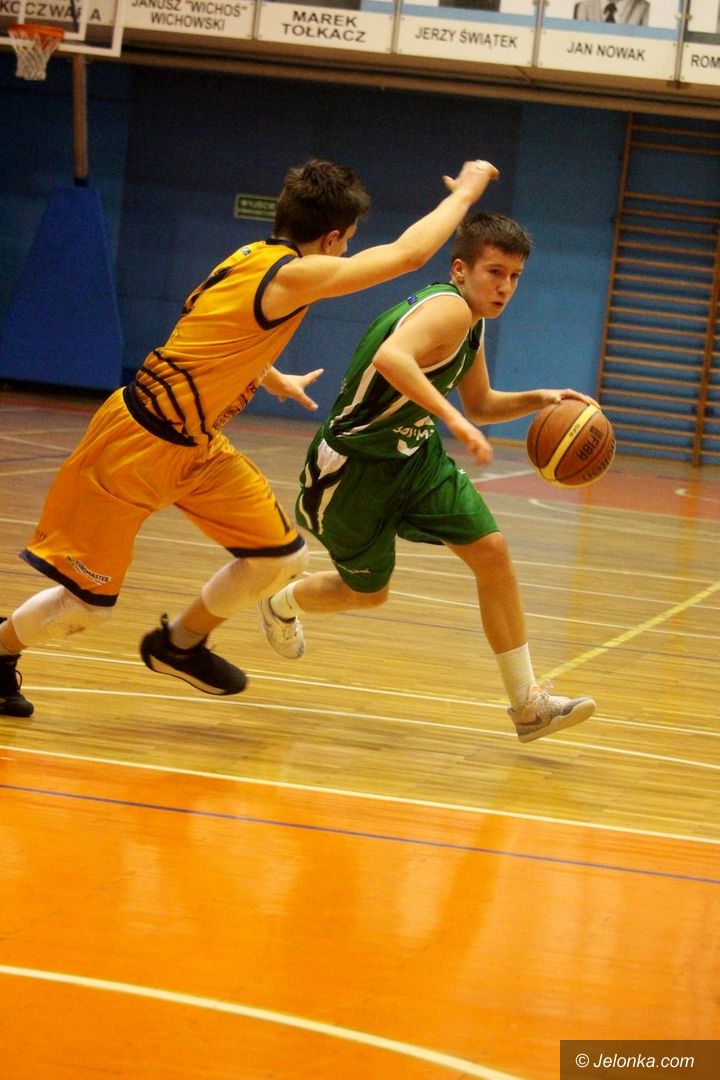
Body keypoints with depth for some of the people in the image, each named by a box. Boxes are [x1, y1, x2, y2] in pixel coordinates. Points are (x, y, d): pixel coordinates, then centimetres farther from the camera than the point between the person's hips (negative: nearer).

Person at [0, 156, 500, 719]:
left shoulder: (254, 258, 4)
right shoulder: (292, 275, -23)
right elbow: (409, 253, -21)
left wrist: (279, 380, 41)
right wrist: (464, 192, -8)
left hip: (194, 448, 9)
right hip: (135, 445, -9)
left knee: (283, 555, 6)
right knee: (86, 604, -1)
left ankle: (179, 645, 27)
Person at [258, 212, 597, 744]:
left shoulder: (472, 324, 4)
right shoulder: (448, 309, -26)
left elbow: (479, 405, 19)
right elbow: (390, 358, -47)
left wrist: (537, 400, 1)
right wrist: (453, 419, -50)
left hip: (415, 455, 8)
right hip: (353, 466, -8)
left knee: (492, 552, -7)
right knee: (367, 592, 10)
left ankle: (528, 703, -2)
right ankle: (282, 603, 45)